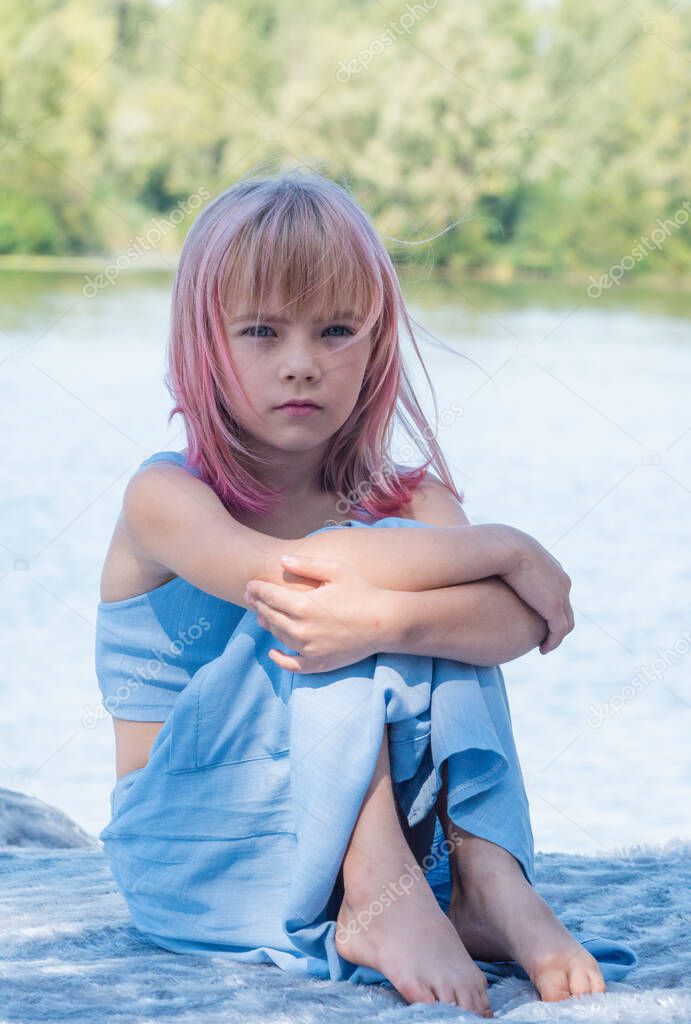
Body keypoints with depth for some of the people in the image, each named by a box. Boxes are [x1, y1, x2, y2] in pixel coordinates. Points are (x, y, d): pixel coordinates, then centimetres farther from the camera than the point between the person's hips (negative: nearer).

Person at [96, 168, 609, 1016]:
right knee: (367, 560, -22)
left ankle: (489, 879, -23)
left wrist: (383, 619, -42)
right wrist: (508, 547, -24)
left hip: (346, 832, 4)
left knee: (424, 604, -17)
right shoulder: (163, 496, -11)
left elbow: (518, 624, -21)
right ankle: (383, 896, -30)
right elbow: (293, 572, -32)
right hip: (187, 861, -4)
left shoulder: (407, 500, -1)